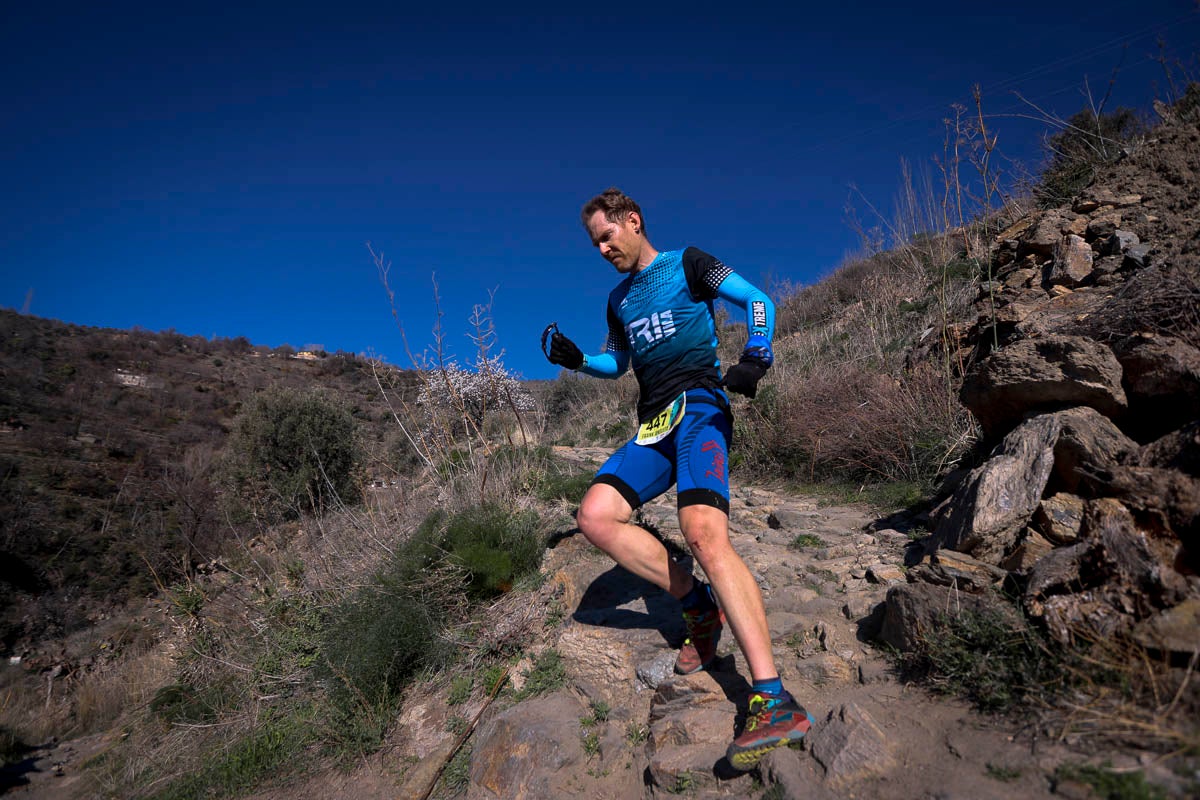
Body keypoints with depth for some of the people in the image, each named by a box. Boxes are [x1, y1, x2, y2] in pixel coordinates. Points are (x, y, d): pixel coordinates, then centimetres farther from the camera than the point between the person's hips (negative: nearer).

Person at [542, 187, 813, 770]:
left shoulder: (687, 263, 7)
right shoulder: (618, 300, 24)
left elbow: (757, 300, 4)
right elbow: (615, 364, 32)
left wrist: (756, 359, -14)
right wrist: (574, 360, 12)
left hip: (699, 408, -7)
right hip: (653, 426, 7)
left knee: (703, 533, -29)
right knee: (595, 516, -15)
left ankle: (774, 702, -31)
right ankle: (700, 607, -3)